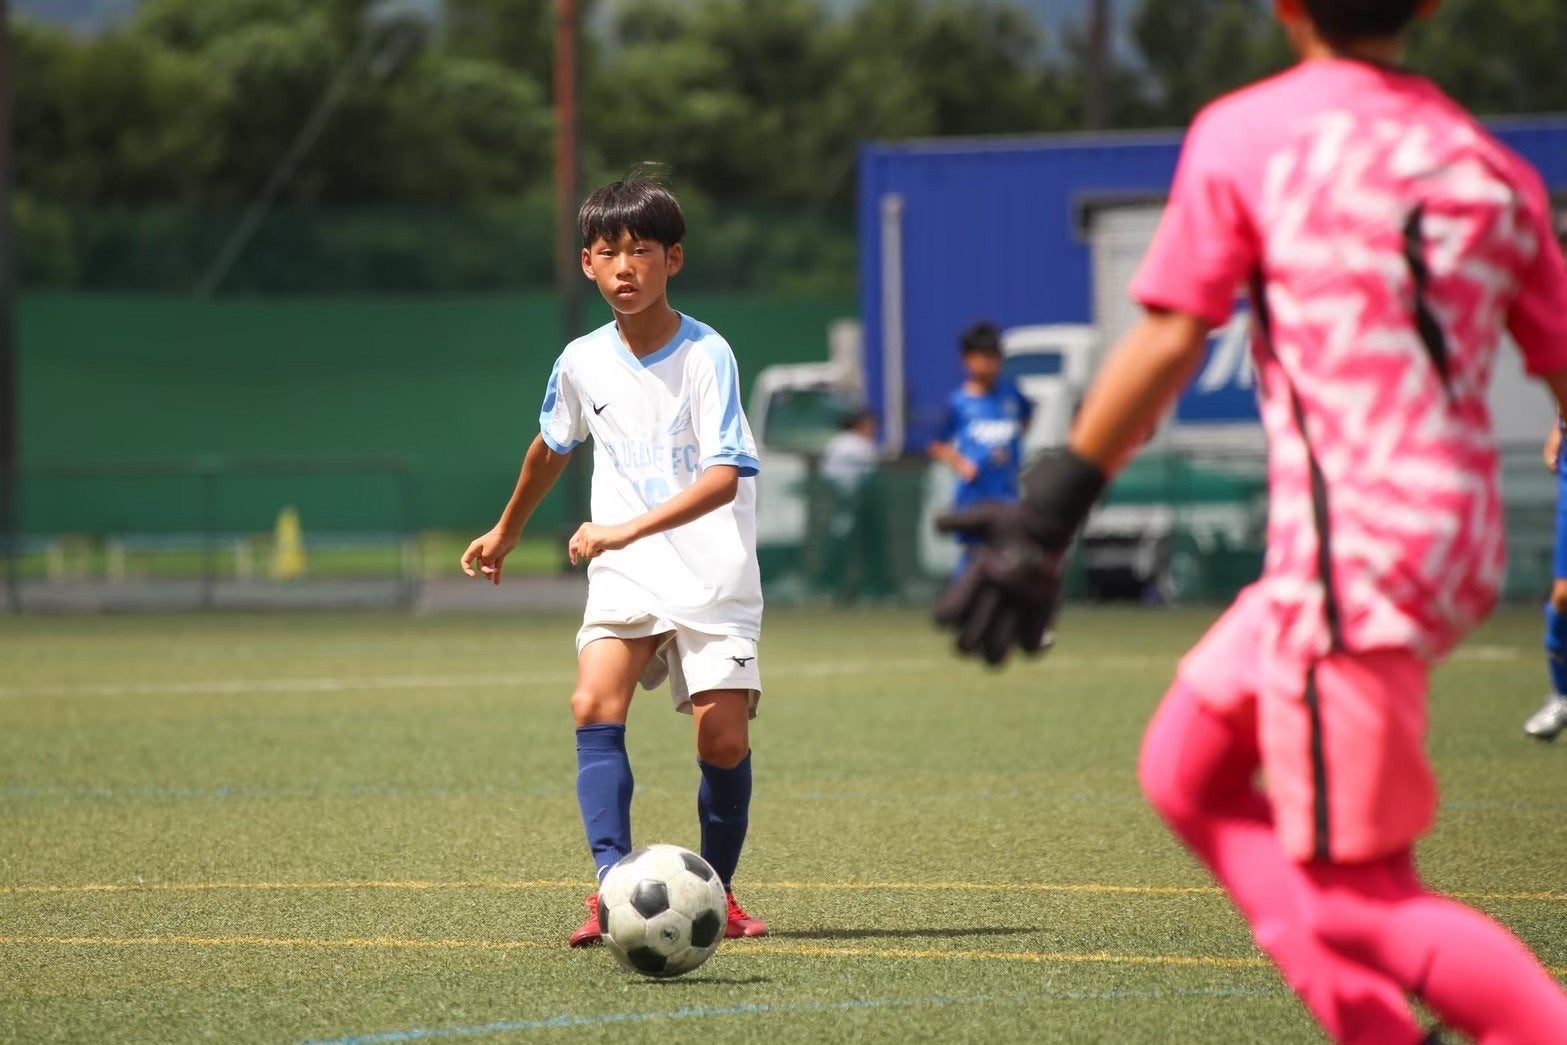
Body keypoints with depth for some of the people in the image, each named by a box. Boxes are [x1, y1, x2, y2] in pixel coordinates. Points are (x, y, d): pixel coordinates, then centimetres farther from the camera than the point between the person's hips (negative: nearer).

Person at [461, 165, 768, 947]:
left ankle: (715, 892, 12)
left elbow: (724, 475, -22)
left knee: (723, 736, -10)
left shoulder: (705, 355, -12)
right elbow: (552, 447, 24)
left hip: (712, 579, -3)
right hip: (624, 581, 3)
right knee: (595, 705, -21)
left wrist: (628, 529, -31)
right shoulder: (583, 362, 3)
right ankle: (612, 883, -29)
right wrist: (506, 532, 36)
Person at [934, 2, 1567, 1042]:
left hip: (1350, 561, -7)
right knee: (1187, 770, 21)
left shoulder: (1244, 134, -4)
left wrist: (1048, 514, -3)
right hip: (1464, 553, 7)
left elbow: (1166, 344, -8)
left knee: (1355, 901, -3)